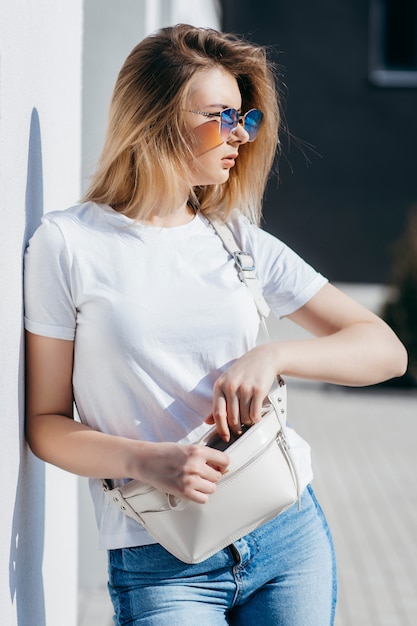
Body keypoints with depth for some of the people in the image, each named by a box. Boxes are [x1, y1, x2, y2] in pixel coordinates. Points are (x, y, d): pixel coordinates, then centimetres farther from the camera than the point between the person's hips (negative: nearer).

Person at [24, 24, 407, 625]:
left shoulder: (242, 242, 6)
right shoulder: (68, 243, -4)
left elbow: (386, 350, 4)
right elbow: (45, 422, -2)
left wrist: (272, 356, -12)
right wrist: (144, 459, -20)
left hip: (290, 536, 4)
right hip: (162, 568, -3)